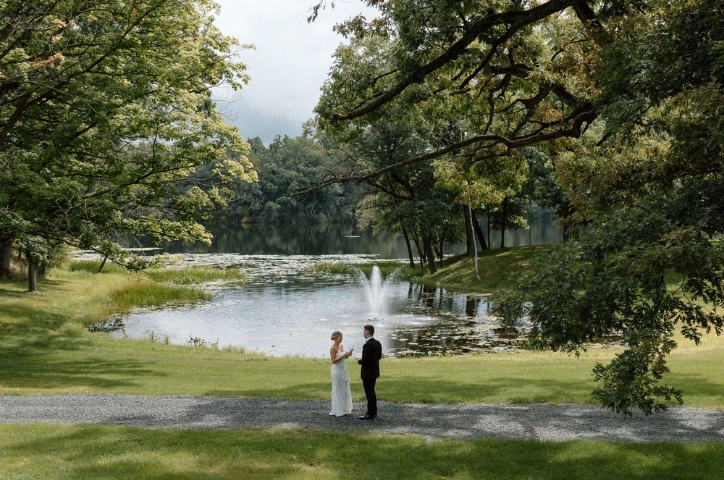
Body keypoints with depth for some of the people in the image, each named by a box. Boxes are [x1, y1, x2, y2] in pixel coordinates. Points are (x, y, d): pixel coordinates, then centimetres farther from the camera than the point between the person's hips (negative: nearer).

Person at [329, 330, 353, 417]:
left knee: (345, 390, 10)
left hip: (344, 369, 8)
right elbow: (334, 361, -19)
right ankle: (338, 411, 8)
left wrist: (347, 355, 0)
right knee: (338, 390, 0)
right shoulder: (333, 348, -15)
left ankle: (344, 409, 18)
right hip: (337, 370, -8)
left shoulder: (341, 346, 9)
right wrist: (344, 355, -22)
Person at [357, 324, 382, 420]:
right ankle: (373, 412, 28)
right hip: (375, 371, 9)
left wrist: (359, 361, -4)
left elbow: (365, 361, -25)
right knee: (372, 392, 20)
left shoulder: (367, 345, -24)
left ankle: (370, 414, 7)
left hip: (368, 373, -9)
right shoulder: (378, 343, 3)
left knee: (369, 393, 0)